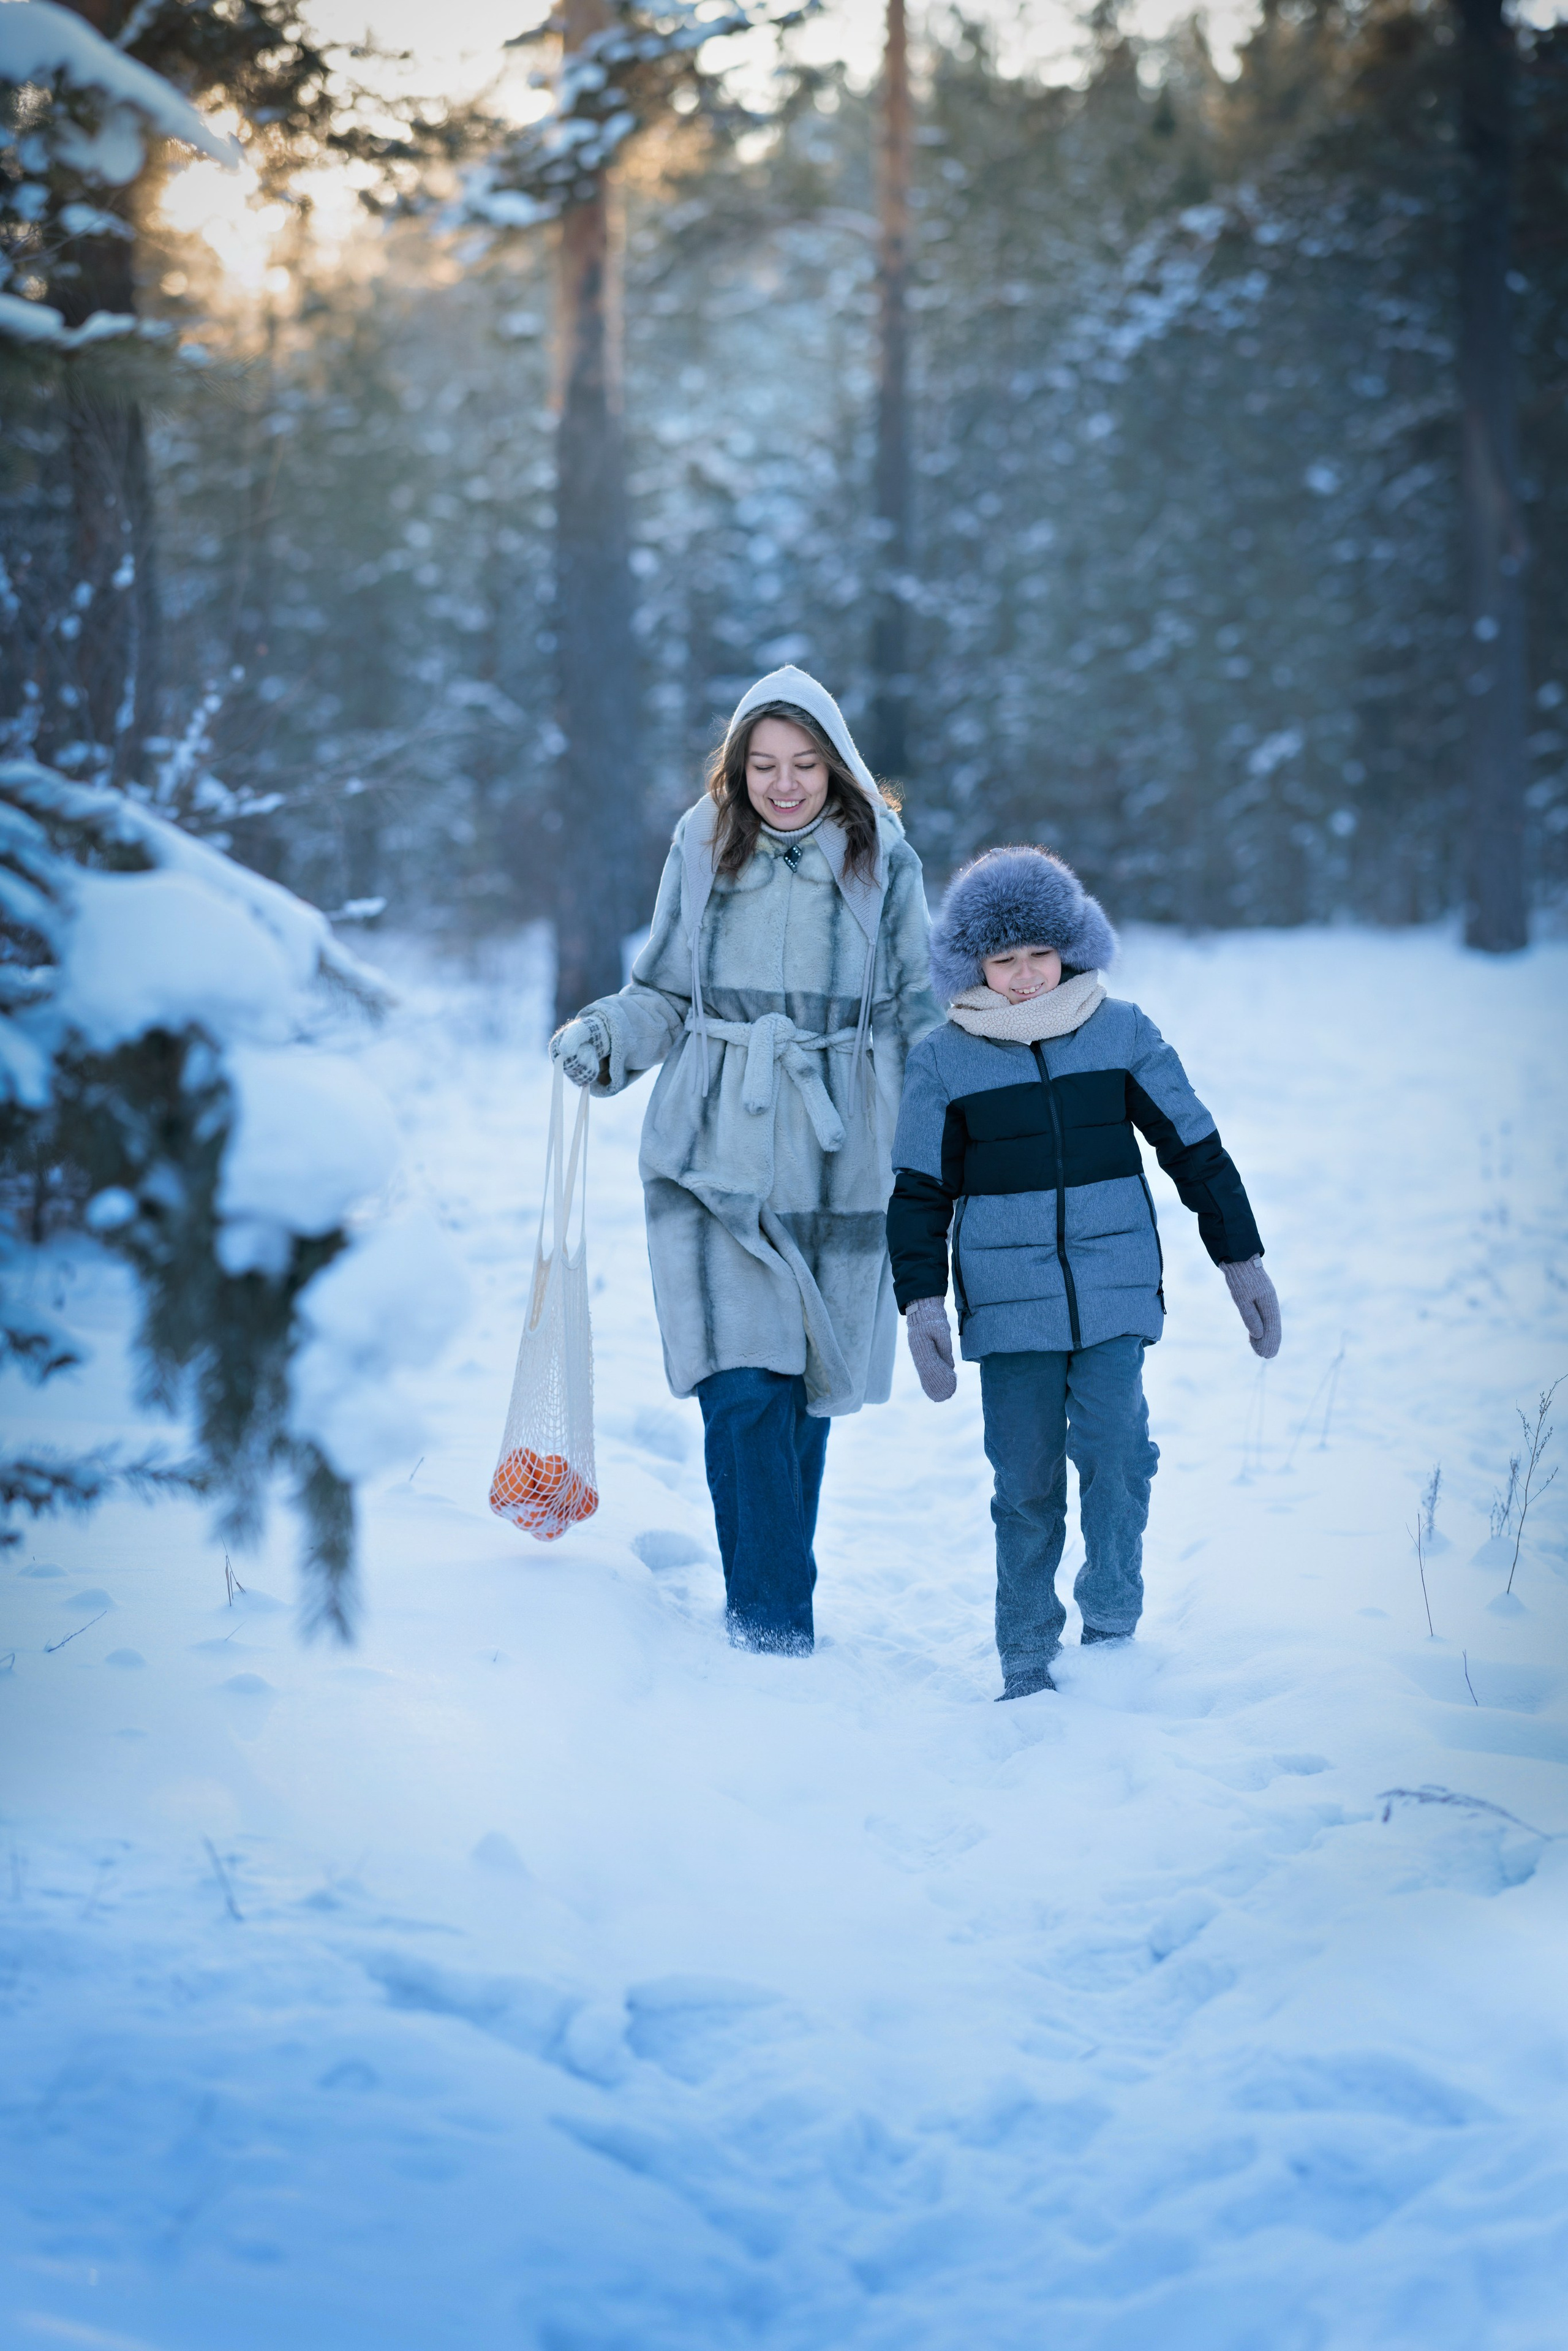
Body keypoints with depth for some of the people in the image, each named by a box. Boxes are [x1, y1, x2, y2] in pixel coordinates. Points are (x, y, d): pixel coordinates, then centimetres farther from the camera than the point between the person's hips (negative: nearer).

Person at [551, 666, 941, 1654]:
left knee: (806, 1392, 8)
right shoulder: (704, 849, 3)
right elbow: (666, 994, 12)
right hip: (718, 1159, 0)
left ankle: (779, 1601, 25)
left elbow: (919, 1015, 8)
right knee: (744, 1390, -11)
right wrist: (604, 1035, -6)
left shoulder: (883, 861, 2)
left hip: (835, 1165, 1)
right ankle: (769, 1620, -7)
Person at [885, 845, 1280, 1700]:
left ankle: (1112, 1625, 3)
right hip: (1007, 1304, 0)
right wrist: (922, 1302, -1)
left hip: (1115, 1293, 0)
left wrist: (1241, 1261, 12)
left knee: (1113, 1453, -12)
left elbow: (1196, 1153, 11)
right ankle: (1026, 1656, 12)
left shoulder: (1123, 1034, 4)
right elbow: (919, 1192, 7)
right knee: (1026, 1481, 1)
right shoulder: (943, 1059, 2)